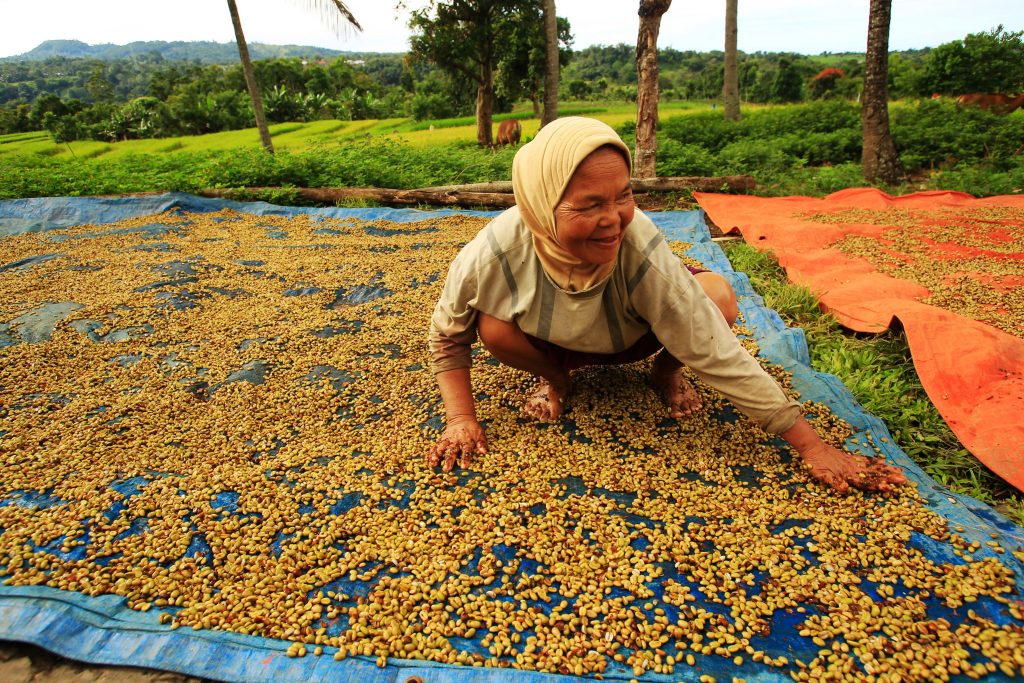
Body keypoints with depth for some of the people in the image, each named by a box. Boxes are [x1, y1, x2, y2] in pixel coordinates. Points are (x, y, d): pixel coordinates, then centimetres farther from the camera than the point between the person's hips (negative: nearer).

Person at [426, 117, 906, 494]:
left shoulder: (641, 250, -37)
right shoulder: (496, 253, -35)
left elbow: (718, 353, -31)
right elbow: (447, 338, -15)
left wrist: (811, 445, -29)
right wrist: (461, 419, -23)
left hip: (632, 339, 0)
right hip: (550, 340, 1)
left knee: (717, 297, -28)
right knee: (493, 328, -31)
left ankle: (666, 371, 5)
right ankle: (554, 376, 3)